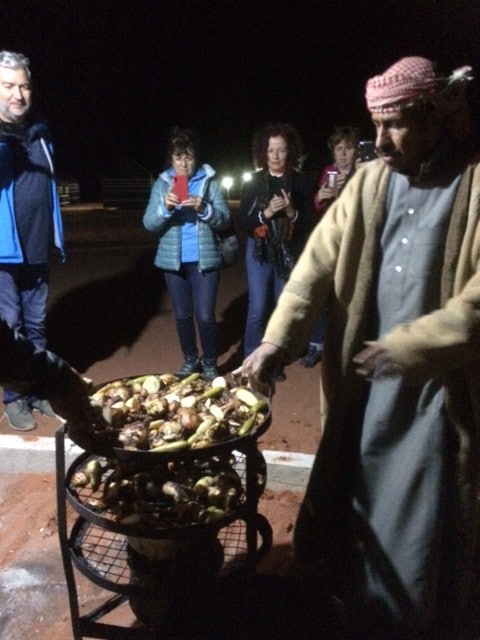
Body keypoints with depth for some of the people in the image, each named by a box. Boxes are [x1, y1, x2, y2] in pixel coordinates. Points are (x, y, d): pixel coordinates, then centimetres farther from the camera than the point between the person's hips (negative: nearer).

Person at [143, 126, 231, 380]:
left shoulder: (209, 182, 1)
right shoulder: (162, 184, 4)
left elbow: (224, 219, -5)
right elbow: (149, 224, -4)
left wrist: (204, 208, -23)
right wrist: (165, 208, -23)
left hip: (205, 259, -2)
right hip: (173, 260, 2)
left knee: (205, 316, -4)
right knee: (182, 315, 12)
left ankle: (210, 363, 17)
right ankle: (190, 360, 30)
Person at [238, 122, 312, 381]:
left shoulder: (299, 182, 0)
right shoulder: (254, 182, 1)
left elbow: (308, 223, -1)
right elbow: (242, 221, -3)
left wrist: (292, 212, -20)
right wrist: (266, 213, -18)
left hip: (288, 252, 1)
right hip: (259, 251, -1)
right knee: (258, 309, -5)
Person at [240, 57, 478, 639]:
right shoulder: (370, 181, 3)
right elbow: (318, 262, -5)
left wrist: (404, 348, -20)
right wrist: (276, 340, -16)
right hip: (366, 380, 5)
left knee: (428, 521, 10)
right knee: (349, 501, 20)